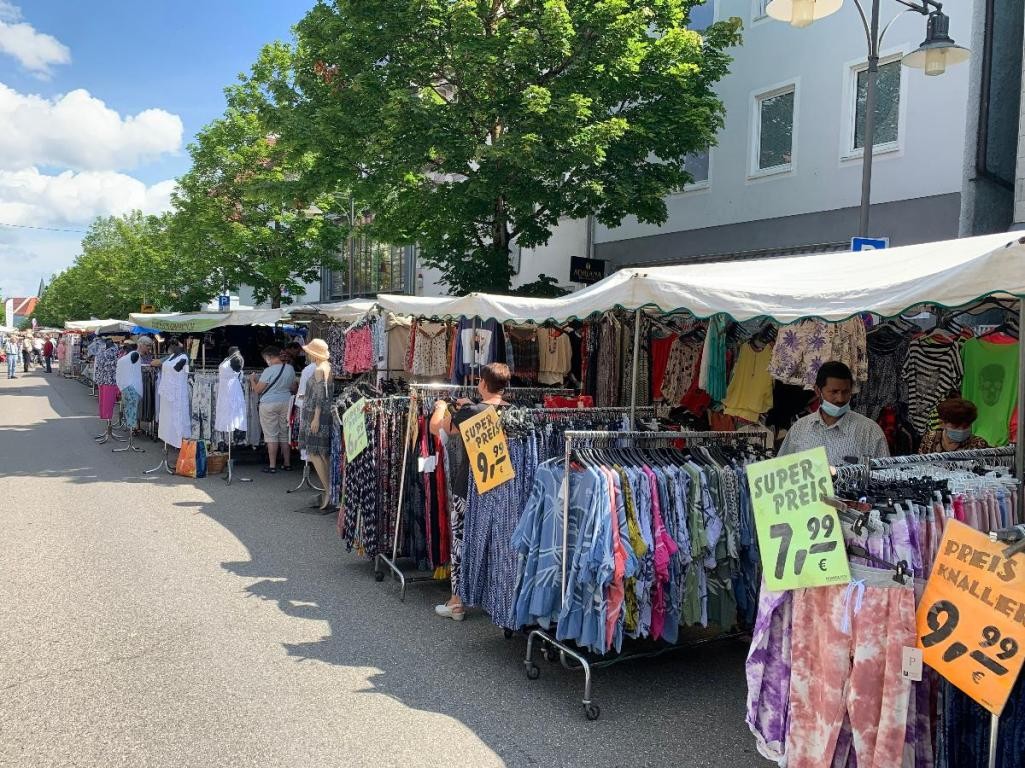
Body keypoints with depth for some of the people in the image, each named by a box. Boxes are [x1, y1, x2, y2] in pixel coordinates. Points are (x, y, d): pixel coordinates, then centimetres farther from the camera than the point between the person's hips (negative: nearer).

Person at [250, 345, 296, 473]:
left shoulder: (269, 371, -17)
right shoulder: (290, 369, 1)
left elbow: (257, 390, -11)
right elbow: (293, 387, 13)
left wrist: (252, 379, 7)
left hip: (269, 405, -5)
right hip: (286, 403, 6)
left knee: (271, 436, 1)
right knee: (284, 435, 14)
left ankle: (272, 466, 4)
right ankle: (287, 464, 19)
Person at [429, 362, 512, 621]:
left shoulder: (470, 413, -19)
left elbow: (436, 428, -4)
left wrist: (441, 408, 15)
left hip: (468, 489, -5)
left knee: (461, 540, 7)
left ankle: (457, 602, 13)